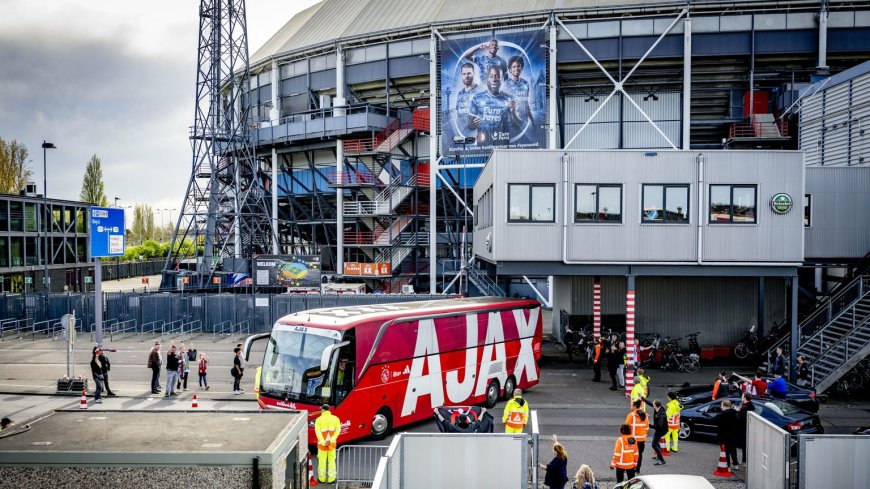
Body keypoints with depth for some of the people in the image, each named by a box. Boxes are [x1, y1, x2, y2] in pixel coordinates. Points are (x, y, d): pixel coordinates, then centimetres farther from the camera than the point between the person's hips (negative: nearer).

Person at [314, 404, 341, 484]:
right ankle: (331, 479, 13)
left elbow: (317, 432, -15)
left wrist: (323, 442, -16)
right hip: (332, 444, 2)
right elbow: (338, 430, -9)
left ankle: (322, 478, 21)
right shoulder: (335, 418, 1)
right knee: (332, 461, 11)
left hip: (322, 444, -2)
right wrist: (331, 440, -14)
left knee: (322, 461, 11)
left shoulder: (318, 419, -6)